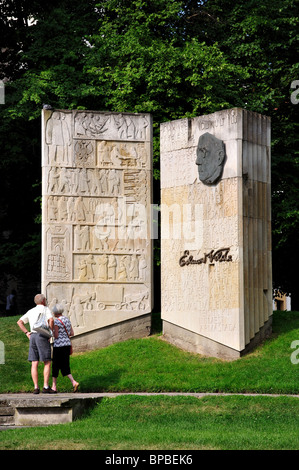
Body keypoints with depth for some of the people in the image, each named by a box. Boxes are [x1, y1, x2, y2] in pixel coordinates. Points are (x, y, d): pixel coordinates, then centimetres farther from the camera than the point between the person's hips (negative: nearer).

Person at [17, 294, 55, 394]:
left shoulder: (31, 311, 20)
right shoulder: (45, 309, 2)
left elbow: (19, 322, 18)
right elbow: (51, 320, -16)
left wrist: (27, 333, 13)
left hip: (32, 337, 6)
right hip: (42, 336, -6)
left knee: (34, 364, 2)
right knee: (47, 363, -3)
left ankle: (36, 388, -3)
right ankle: (46, 387, -10)